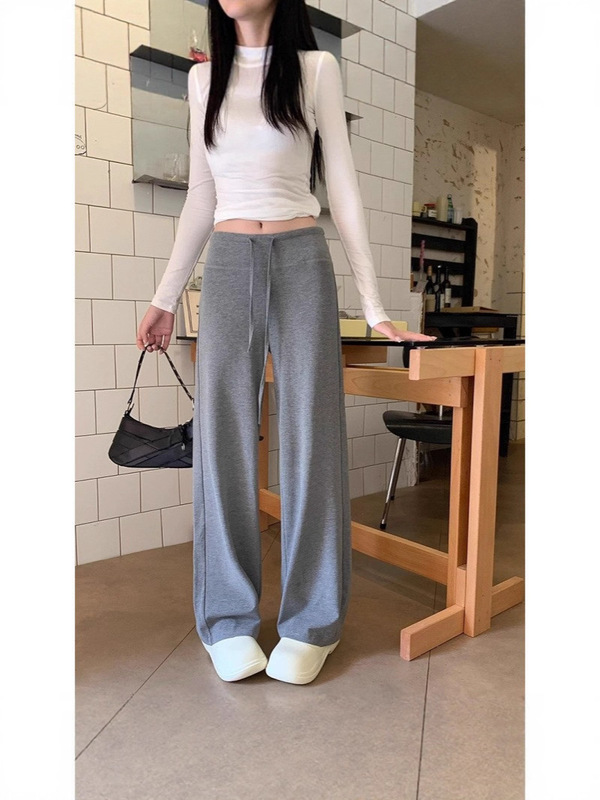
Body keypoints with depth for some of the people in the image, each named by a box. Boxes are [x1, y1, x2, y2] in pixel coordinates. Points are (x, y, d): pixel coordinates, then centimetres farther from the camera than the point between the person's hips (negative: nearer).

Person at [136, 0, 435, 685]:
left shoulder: (315, 69, 8)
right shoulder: (205, 78, 17)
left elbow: (343, 191, 4)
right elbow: (201, 200, 17)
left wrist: (374, 308, -2)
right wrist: (165, 299, 14)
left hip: (301, 260, -2)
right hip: (227, 266, 3)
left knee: (309, 432, -5)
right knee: (223, 433, -5)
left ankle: (311, 622, 7)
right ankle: (229, 619, 7)